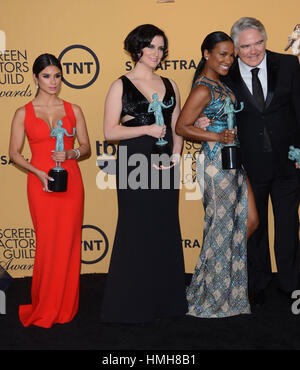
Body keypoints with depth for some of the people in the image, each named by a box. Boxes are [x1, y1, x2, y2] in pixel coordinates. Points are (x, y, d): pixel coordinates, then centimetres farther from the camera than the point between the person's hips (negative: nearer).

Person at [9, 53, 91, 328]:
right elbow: (14, 153, 4)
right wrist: (37, 171, -11)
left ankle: (66, 306, 16)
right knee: (47, 242, -1)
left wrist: (70, 154, -11)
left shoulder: (73, 110, 8)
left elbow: (86, 147, 11)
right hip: (40, 182, -1)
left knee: (69, 242, 2)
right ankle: (44, 308, 14)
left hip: (71, 180, 2)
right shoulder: (23, 113, 4)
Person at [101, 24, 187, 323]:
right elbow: (110, 132, -6)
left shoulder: (169, 85, 13)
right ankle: (131, 304, 14)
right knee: (136, 231, 1)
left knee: (166, 229, 8)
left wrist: (175, 155, -3)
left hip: (165, 167, 4)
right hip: (134, 166, -4)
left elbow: (177, 127, 14)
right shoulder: (121, 86, 0)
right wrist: (147, 129, -16)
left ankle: (165, 299, 21)